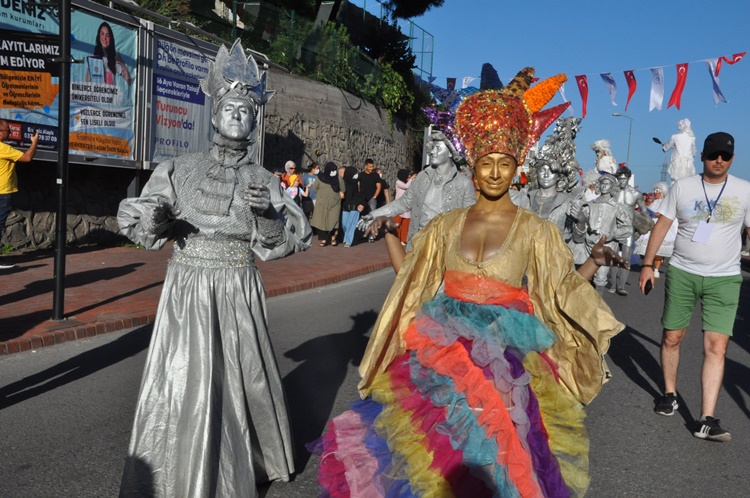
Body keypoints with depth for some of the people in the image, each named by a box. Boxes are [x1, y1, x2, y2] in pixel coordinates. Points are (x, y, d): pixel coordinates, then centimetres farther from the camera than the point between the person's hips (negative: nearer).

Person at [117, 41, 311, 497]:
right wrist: (156, 215, -18)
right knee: (183, 380, -1)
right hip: (188, 287, 0)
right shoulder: (182, 170, 4)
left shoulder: (263, 181, 4)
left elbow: (285, 242, 0)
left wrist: (267, 213, -18)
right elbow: (139, 223, 4)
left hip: (238, 290, 1)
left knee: (241, 375, 6)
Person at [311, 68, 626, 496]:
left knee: (493, 459, -3)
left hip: (506, 358, -2)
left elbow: (562, 289, 2)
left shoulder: (535, 231, -1)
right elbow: (412, 284, 14)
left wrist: (592, 264, -8)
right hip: (442, 351, 2)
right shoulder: (446, 226, 5)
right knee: (433, 448, 0)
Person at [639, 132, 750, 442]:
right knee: (672, 337, 8)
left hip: (724, 279, -1)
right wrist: (647, 264, 0)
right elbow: (662, 225, 4)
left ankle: (706, 420, -6)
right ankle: (670, 394, 29)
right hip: (681, 273, 1)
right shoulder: (682, 187, 3)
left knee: (716, 346, -8)